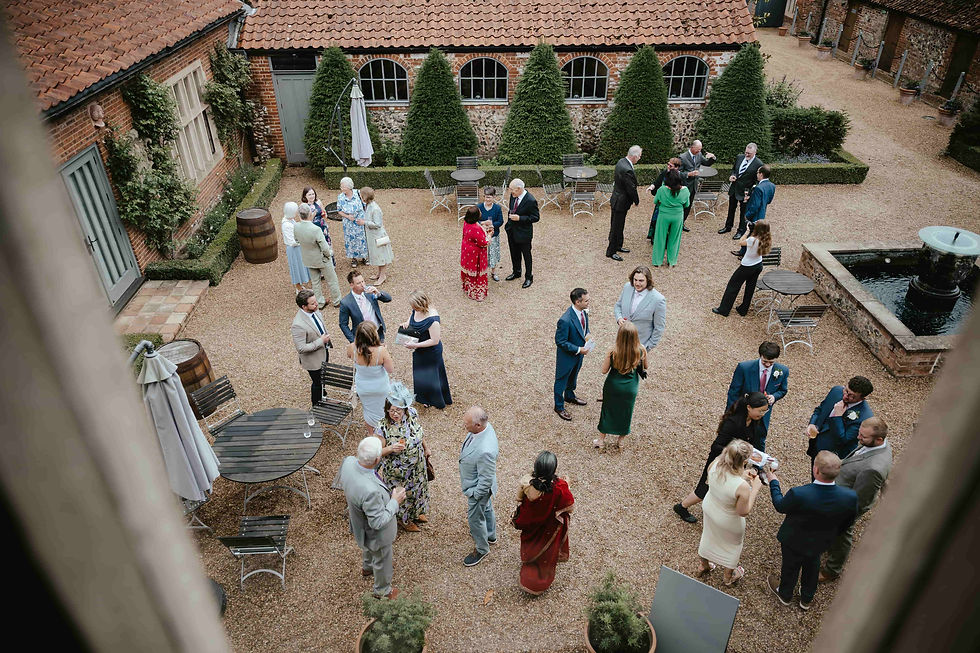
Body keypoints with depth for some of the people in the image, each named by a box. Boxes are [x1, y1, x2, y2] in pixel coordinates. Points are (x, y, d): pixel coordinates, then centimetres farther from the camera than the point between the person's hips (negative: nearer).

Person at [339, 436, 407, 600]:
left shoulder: (348, 462, -27)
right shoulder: (370, 490, -48)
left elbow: (343, 484, -3)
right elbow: (378, 522, -33)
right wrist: (395, 502, -23)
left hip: (359, 522, 7)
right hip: (376, 532, -7)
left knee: (369, 547, 39)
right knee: (383, 559, 25)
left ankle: (367, 567, 69)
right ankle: (382, 590, 54)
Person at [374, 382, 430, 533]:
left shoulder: (412, 413, -18)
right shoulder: (383, 427, -31)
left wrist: (425, 446, 15)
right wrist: (390, 449, -41)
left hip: (417, 466, 5)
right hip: (397, 472, -5)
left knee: (417, 487, 29)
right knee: (402, 493, 20)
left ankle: (416, 512, 60)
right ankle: (404, 519, 51)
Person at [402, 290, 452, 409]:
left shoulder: (432, 320, -36)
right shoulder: (416, 310, -11)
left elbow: (435, 341, -29)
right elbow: (412, 315, 14)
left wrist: (416, 345, -29)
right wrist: (407, 323, -9)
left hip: (431, 352, -8)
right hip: (419, 350, 8)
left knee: (431, 375, 14)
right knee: (420, 374, 27)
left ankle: (436, 401, 39)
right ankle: (425, 398, 52)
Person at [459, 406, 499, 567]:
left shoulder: (485, 451, -45)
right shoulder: (484, 426, -20)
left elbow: (486, 480, -30)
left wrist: (474, 496, -17)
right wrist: (464, 449, 12)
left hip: (478, 488, -8)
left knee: (475, 518, 17)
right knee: (486, 509, 32)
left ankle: (481, 549, 44)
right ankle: (490, 535, 59)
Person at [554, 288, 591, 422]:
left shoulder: (583, 312, -11)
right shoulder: (565, 320, -36)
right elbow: (560, 341, -27)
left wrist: (587, 334, -10)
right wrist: (578, 349, -25)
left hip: (579, 353, 8)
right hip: (567, 356, -8)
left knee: (573, 376, 31)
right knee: (561, 380, 16)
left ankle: (569, 396, 57)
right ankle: (559, 406, 36)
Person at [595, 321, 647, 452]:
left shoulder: (612, 352, -25)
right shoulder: (641, 350, -19)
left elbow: (604, 371, -12)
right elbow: (645, 367, 0)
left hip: (613, 387, -1)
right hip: (630, 388, 1)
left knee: (607, 412, 19)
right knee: (625, 414, 22)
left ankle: (601, 442, 33)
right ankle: (619, 442, 39)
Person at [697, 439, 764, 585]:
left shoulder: (715, 464, -28)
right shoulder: (742, 487, -42)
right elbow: (743, 512, -24)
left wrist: (741, 475, -7)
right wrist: (755, 489, -19)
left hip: (709, 509, 5)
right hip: (728, 522, -5)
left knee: (708, 536, 33)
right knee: (731, 545, 28)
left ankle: (704, 565, 62)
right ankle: (729, 576, 56)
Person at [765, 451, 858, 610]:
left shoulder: (798, 494, -42)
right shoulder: (850, 496, -31)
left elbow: (780, 506, -18)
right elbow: (847, 523, -9)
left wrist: (773, 482, -1)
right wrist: (830, 534, 11)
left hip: (793, 541, -3)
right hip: (820, 543, 3)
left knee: (790, 567, 27)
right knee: (812, 568, 32)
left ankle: (784, 594, 56)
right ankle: (807, 599, 58)